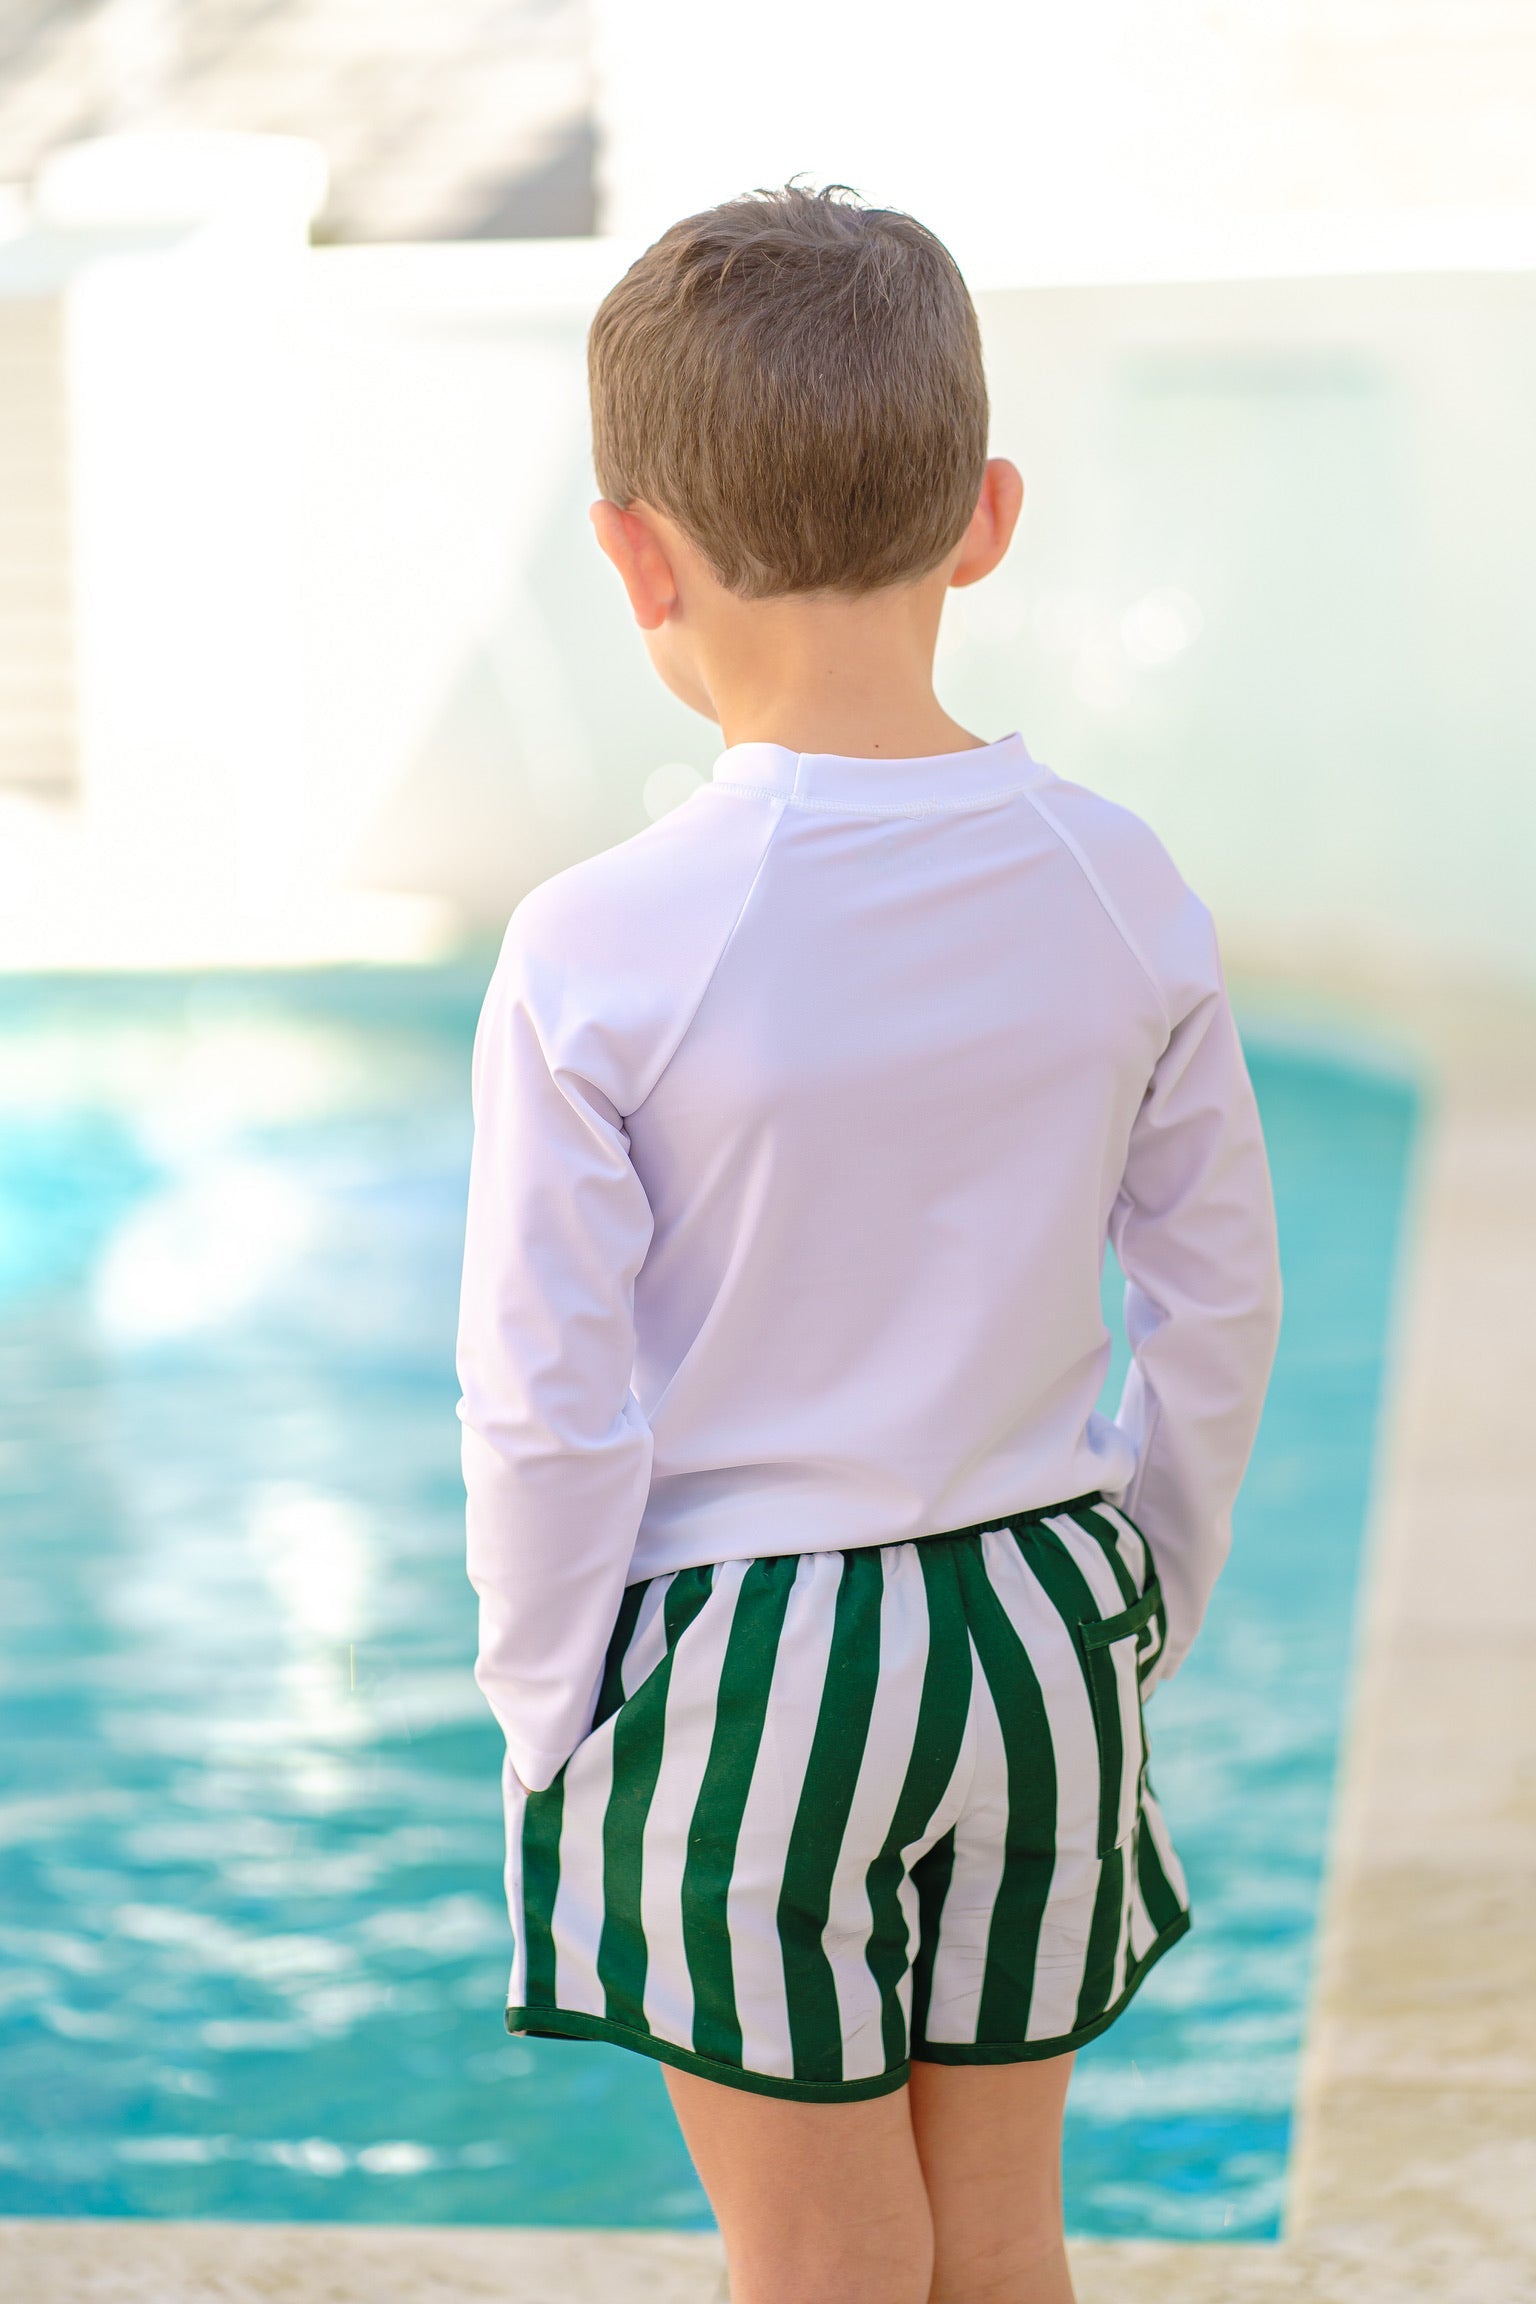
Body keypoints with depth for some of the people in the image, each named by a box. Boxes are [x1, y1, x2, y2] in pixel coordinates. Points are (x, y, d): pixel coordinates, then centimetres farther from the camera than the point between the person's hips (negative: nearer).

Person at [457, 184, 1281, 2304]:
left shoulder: (599, 955, -19)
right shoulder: (1121, 893, -6)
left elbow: (546, 1404, -14)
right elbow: (1221, 1299, 3)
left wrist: (543, 1713, 1)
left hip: (738, 1671, -4)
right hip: (1048, 1615, 4)